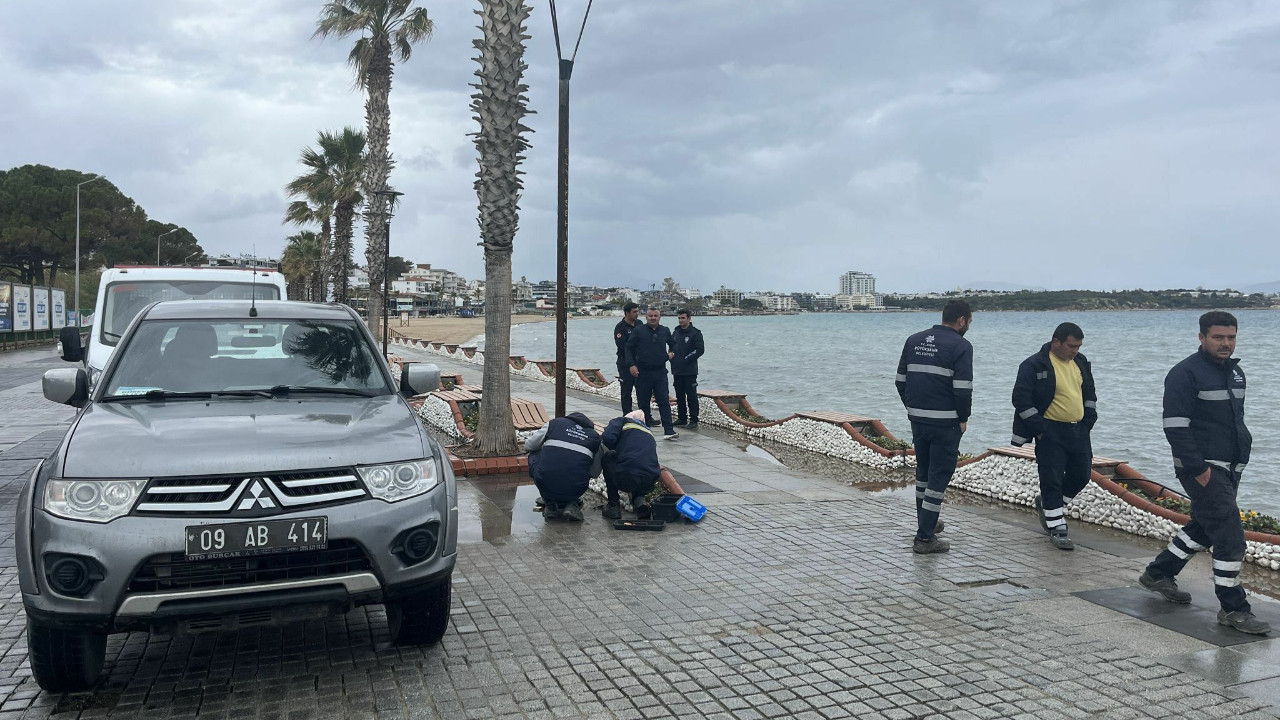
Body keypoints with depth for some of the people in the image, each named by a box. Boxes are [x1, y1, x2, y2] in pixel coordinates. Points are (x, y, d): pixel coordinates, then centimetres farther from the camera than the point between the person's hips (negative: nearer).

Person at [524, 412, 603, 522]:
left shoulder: (555, 423, 14)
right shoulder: (595, 436, 16)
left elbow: (528, 446, 19)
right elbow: (595, 472, 17)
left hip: (545, 484, -1)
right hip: (575, 490, 1)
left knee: (534, 455, 27)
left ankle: (550, 504, 20)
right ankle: (571, 504, 11)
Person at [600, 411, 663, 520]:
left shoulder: (621, 421, 14)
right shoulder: (649, 431, 30)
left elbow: (607, 439, -6)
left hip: (624, 480, -6)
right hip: (649, 485, 6)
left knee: (607, 457, 23)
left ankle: (613, 505, 21)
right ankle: (639, 500, 10)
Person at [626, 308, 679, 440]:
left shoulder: (665, 331, 9)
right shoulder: (639, 331, -1)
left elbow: (673, 344, 27)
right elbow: (629, 348, 2)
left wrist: (672, 352, 7)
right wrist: (632, 365, -7)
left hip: (660, 372, 1)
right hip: (643, 372, -1)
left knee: (664, 401, -6)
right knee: (643, 402, 7)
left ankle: (668, 430, -10)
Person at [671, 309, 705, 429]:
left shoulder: (695, 333, -6)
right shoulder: (675, 332, 14)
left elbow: (700, 350, -12)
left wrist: (687, 359, -12)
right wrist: (672, 359, 6)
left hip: (690, 371, -6)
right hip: (677, 371, 6)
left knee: (691, 396, -5)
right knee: (679, 396, 12)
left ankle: (693, 420, -2)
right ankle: (682, 418, 20)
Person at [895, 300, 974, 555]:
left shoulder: (914, 340, 9)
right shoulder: (960, 346, -10)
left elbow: (900, 381, 10)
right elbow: (963, 388, -16)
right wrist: (963, 418, -3)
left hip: (917, 418, 6)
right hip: (945, 422, -6)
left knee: (923, 472, 21)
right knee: (939, 476, -1)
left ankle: (926, 522, 35)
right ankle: (925, 537, -1)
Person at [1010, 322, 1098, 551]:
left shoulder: (1080, 363, 9)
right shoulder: (1034, 365, -13)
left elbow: (1090, 394, 21)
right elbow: (1021, 399, -15)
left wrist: (1088, 421, 9)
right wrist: (1040, 429, -14)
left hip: (1079, 430, 7)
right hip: (1051, 432, -7)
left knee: (1081, 475, 11)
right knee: (1052, 479, -4)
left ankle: (1047, 503, 34)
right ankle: (1057, 528, 5)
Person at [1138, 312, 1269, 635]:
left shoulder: (1235, 372, 14)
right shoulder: (1185, 374, -14)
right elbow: (1175, 426, -19)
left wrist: (1243, 449, 14)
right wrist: (1198, 468, -21)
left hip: (1230, 468, 9)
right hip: (1202, 469, -9)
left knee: (1203, 528, 18)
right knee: (1231, 537, -10)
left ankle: (1158, 574, 33)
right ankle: (1233, 609, -1)